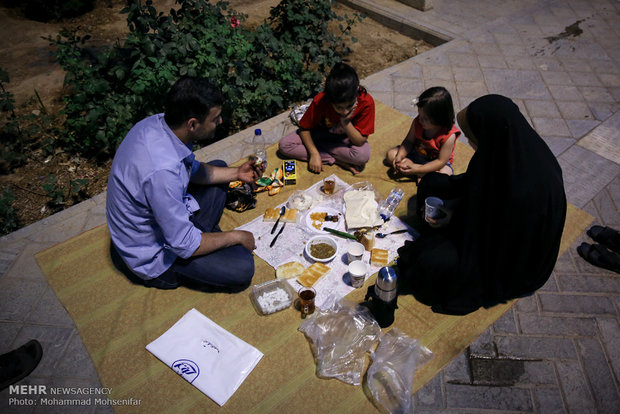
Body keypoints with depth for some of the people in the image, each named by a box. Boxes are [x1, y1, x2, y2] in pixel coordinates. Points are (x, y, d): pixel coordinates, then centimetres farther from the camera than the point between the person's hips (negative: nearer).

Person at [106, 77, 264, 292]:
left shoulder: (158, 122, -13)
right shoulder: (162, 171, -39)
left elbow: (192, 170, 8)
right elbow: (184, 246, -29)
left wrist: (236, 173, -1)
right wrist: (235, 237, -14)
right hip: (151, 254, -8)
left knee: (219, 167, 14)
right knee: (242, 268, -17)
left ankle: (206, 237, 11)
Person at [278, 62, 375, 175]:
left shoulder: (366, 102, -30)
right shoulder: (320, 101, -29)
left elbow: (360, 141, -25)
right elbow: (305, 128, -15)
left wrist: (345, 121, -38)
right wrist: (314, 153, -28)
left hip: (348, 137, -2)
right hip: (323, 133, 2)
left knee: (363, 155, -37)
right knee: (284, 145, -20)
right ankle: (337, 160, -19)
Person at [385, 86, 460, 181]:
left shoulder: (449, 136, -30)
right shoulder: (417, 122, -16)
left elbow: (441, 161, -27)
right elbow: (409, 141, -4)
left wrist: (417, 169, -33)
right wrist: (400, 156, -22)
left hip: (435, 161, -5)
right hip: (416, 154, 5)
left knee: (444, 174, -35)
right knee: (391, 154, -10)